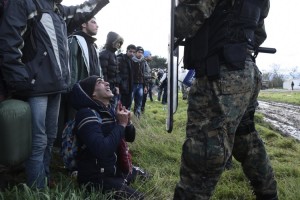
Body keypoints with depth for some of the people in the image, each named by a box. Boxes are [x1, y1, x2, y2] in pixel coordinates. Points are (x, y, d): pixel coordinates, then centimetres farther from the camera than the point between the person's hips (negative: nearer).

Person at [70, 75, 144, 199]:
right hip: (96, 178, -8)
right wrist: (121, 124, -22)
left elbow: (130, 137, 13)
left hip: (115, 169, 9)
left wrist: (127, 122, -9)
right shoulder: (86, 114, -20)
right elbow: (102, 150, -34)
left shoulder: (110, 110, 5)